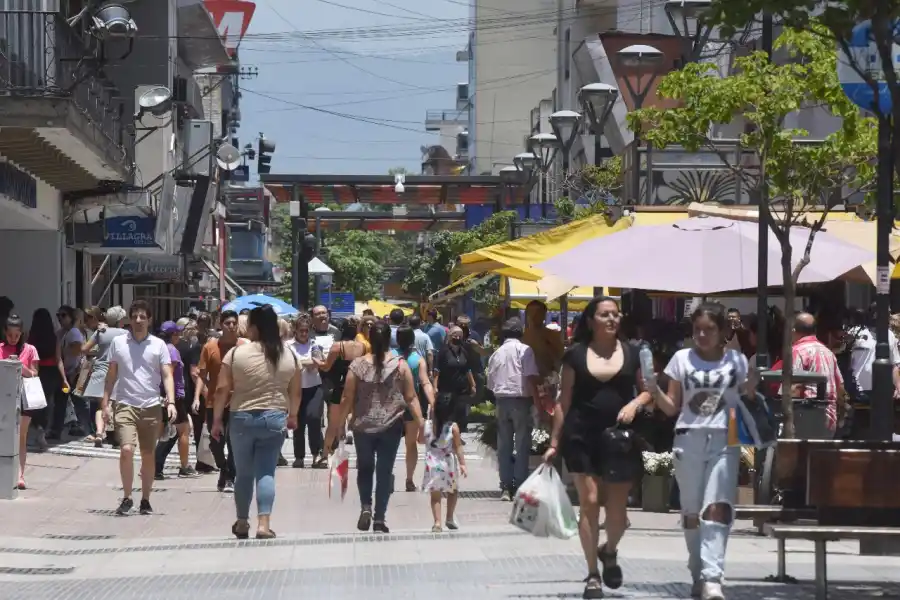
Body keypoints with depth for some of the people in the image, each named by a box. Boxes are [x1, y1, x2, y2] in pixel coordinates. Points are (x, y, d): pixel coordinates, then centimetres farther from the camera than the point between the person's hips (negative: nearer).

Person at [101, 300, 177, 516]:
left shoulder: (159, 345, 2)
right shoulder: (118, 343, 5)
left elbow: (167, 376, -2)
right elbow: (111, 375, 11)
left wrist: (171, 402, -15)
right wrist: (105, 402, 7)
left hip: (151, 407, 1)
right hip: (126, 406, -1)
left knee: (148, 455, 8)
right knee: (126, 450, -17)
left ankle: (145, 500, 20)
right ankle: (126, 498, -3)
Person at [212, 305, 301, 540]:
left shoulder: (236, 353, -6)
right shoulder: (289, 356, 2)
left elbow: (222, 390, -5)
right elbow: (296, 392, 9)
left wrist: (217, 419, 4)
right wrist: (292, 416, 24)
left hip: (242, 419, -1)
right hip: (274, 419, 1)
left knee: (244, 473, 14)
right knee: (266, 472, 1)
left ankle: (242, 523, 23)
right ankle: (263, 524, -10)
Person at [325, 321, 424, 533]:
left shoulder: (357, 365, -4)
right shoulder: (400, 365, -4)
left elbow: (347, 400, -2)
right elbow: (411, 398, -5)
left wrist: (335, 428, 5)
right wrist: (421, 424, -1)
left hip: (363, 426, 1)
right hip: (391, 427, 0)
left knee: (365, 468, 19)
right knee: (384, 471, 6)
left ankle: (365, 507, 1)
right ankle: (379, 519, 5)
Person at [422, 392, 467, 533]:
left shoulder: (427, 425, -6)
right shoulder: (453, 427, -12)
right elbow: (458, 448, -12)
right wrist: (462, 464, -9)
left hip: (432, 465, 1)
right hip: (448, 464, -1)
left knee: (435, 495, 4)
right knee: (453, 491, 22)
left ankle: (437, 522, -8)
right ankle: (450, 518, 27)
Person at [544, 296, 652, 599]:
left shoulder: (632, 353, 6)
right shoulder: (576, 355, 3)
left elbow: (649, 390, 13)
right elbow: (564, 402, 6)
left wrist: (634, 404, -10)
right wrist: (554, 443, 4)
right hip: (581, 437, -1)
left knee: (617, 509, 2)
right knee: (589, 502, -3)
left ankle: (609, 552, 35)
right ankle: (593, 575, 6)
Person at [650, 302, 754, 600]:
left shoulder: (737, 361, 7)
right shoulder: (682, 358, 8)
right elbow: (672, 407, 9)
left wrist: (753, 384, -9)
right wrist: (654, 389, -8)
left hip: (724, 441, -2)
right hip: (689, 440, 2)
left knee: (718, 508, -16)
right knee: (691, 511, 6)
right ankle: (698, 575, 18)